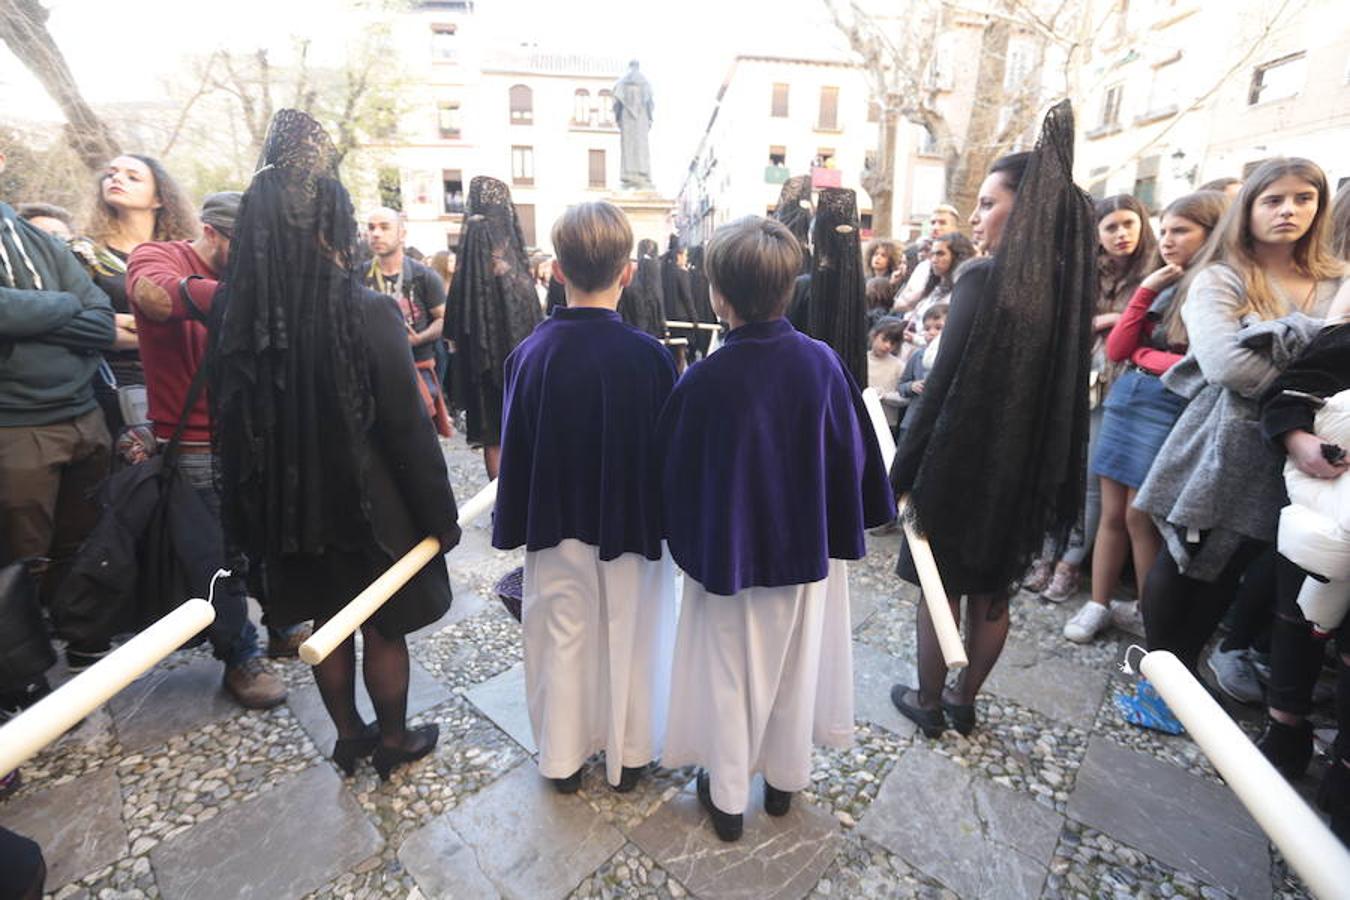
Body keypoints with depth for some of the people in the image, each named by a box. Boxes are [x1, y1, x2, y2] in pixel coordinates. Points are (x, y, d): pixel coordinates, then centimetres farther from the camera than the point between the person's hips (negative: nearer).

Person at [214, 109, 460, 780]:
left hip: (290, 508, 5)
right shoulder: (368, 313, -21)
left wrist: (253, 517, 13)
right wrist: (440, 515, -9)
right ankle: (394, 741, 35)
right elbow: (409, 428, -20)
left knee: (327, 623, 22)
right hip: (369, 509, -5)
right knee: (383, 628, 15)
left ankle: (349, 737, 41)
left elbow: (230, 422, 2)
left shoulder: (240, 318, -5)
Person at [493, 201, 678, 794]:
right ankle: (628, 756, 37)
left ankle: (564, 759, 37)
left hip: (556, 524, 2)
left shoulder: (530, 353, -12)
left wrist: (512, 526, 7)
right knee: (629, 639, 17)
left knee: (562, 639, 19)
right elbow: (668, 448, -9)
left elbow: (514, 450, -5)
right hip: (632, 522, -1)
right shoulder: (649, 355, -16)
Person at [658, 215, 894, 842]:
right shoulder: (822, 362, -12)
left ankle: (728, 797, 36)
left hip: (728, 551, -3)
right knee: (795, 667, 23)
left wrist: (685, 538, 6)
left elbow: (676, 472, -12)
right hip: (805, 545, 4)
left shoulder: (703, 380, -22)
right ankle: (784, 780, 45)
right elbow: (852, 455, -3)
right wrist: (841, 529, 11)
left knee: (729, 674, 17)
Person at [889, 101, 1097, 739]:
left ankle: (929, 703, 30)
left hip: (960, 463, -6)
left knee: (941, 589, 11)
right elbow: (1061, 388, 7)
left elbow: (942, 389, -20)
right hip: (1023, 470, 6)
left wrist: (902, 473, -13)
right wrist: (1044, 478, 15)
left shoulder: (983, 279, -17)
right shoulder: (1065, 284, 3)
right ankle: (964, 700, 37)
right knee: (991, 594, 18)